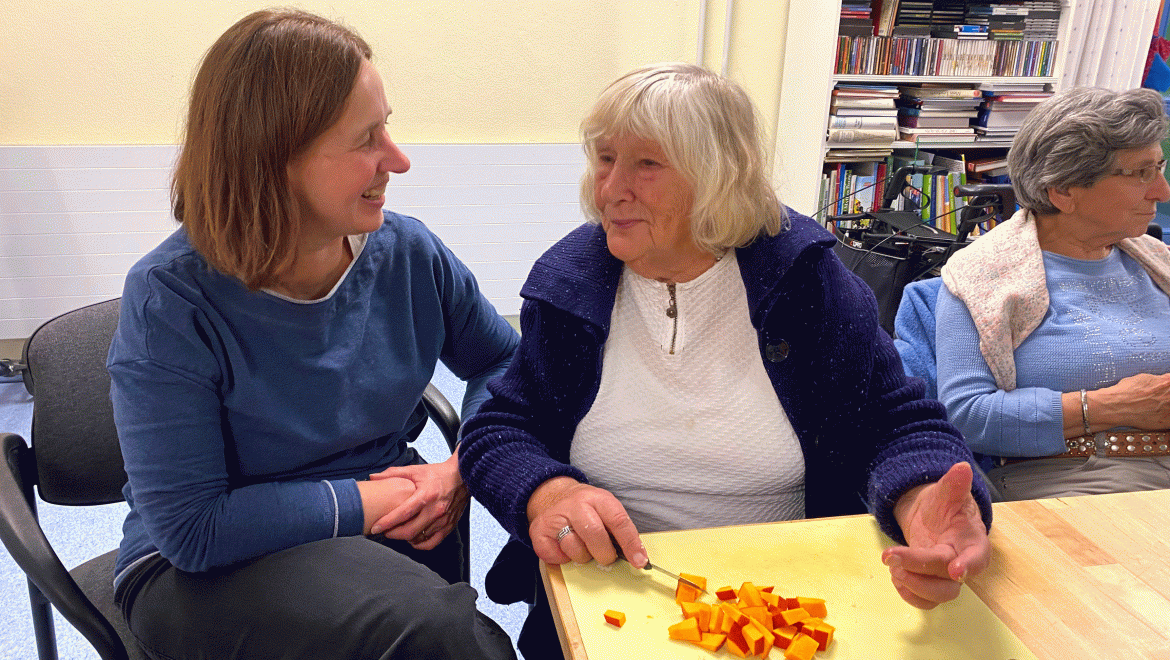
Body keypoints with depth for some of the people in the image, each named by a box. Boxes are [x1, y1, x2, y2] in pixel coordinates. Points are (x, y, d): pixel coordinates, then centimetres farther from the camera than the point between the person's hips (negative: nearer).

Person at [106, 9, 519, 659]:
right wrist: (368, 501, -16)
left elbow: (502, 361, 10)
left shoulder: (408, 252, -5)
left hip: (388, 538, 5)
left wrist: (463, 469, -8)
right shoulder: (169, 301, -17)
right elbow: (191, 530, -17)